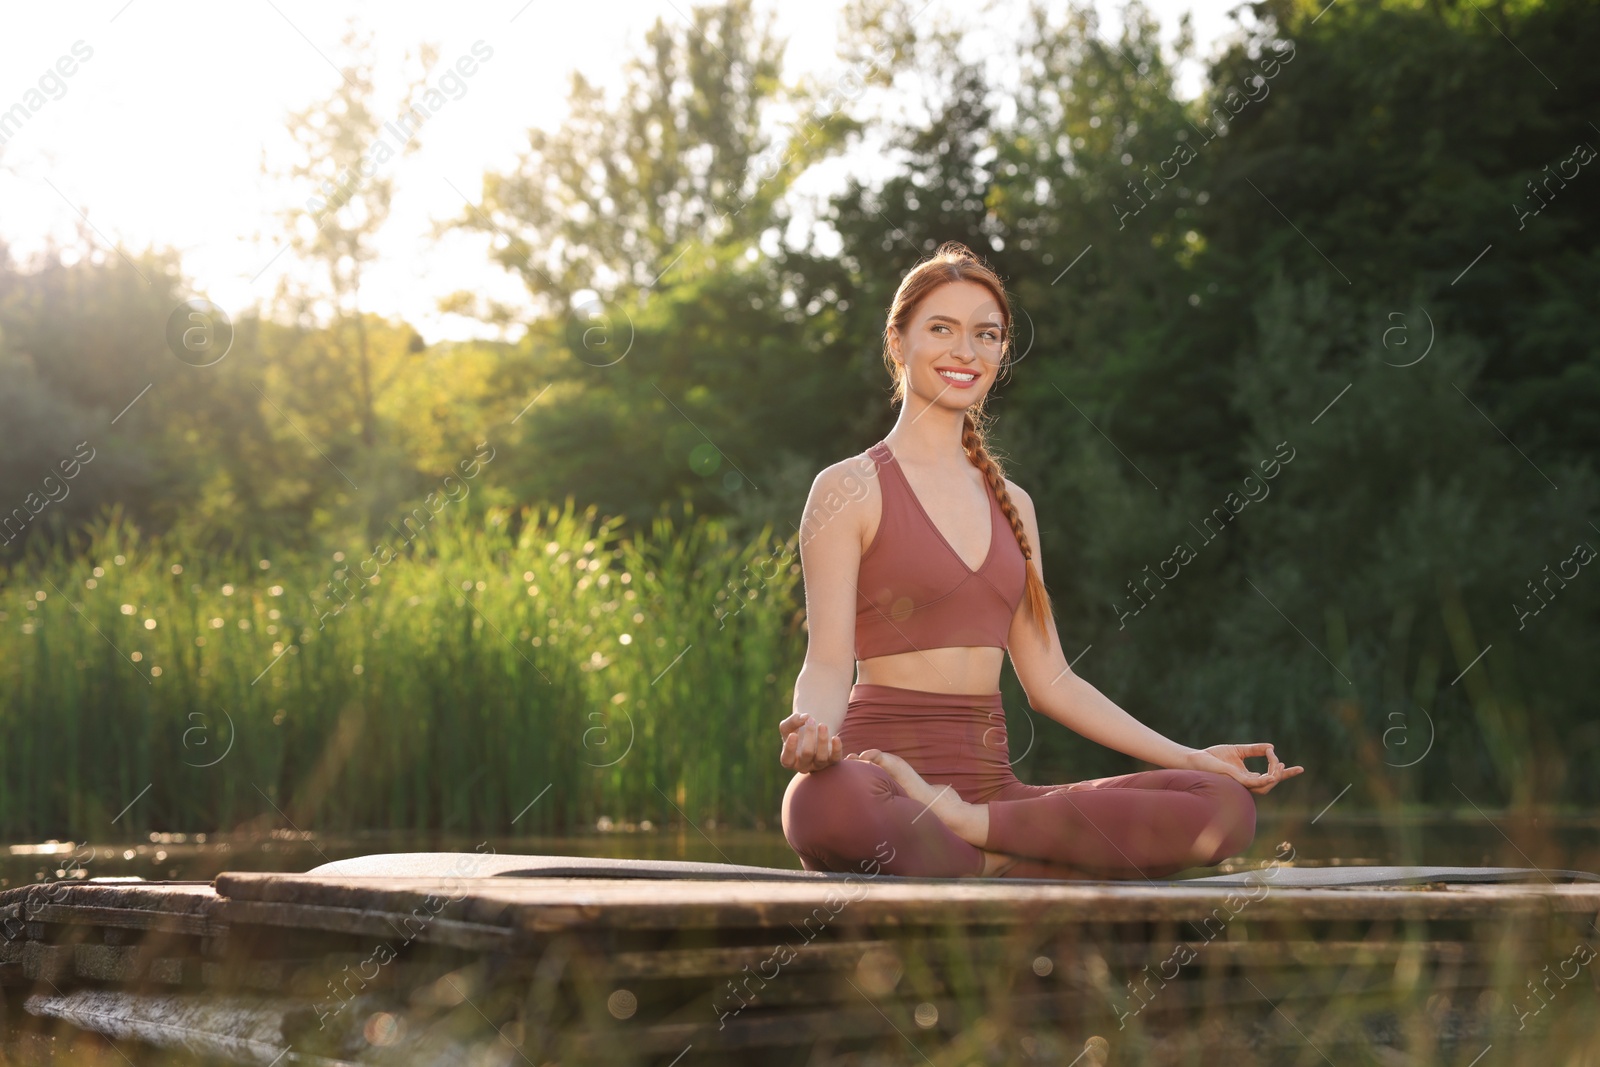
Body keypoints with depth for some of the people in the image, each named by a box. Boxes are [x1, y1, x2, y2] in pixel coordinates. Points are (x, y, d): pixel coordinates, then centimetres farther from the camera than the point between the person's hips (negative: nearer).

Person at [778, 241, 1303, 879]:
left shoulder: (1012, 504, 20)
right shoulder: (851, 489, 2)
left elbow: (1049, 680, 19)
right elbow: (828, 664, -6)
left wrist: (1189, 758, 13)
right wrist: (812, 733, -29)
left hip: (990, 785, 6)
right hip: (883, 785, -6)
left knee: (1227, 807, -17)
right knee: (824, 802, -44)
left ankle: (968, 825, -20)